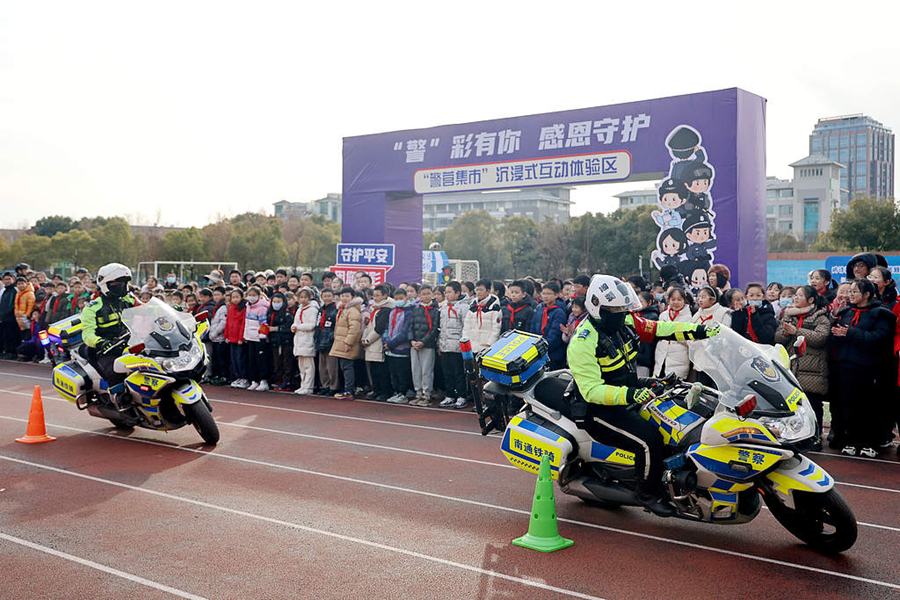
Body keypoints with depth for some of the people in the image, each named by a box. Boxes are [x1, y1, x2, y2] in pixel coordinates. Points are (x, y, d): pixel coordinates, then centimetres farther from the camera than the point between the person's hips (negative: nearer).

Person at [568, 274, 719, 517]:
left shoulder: (625, 321, 1)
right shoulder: (583, 343, -23)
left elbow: (660, 329, 5)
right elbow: (591, 390, -29)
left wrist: (699, 330, -7)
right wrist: (628, 395, -43)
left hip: (632, 388, 9)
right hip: (602, 408, -9)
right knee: (650, 440, -26)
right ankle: (649, 494, -2)